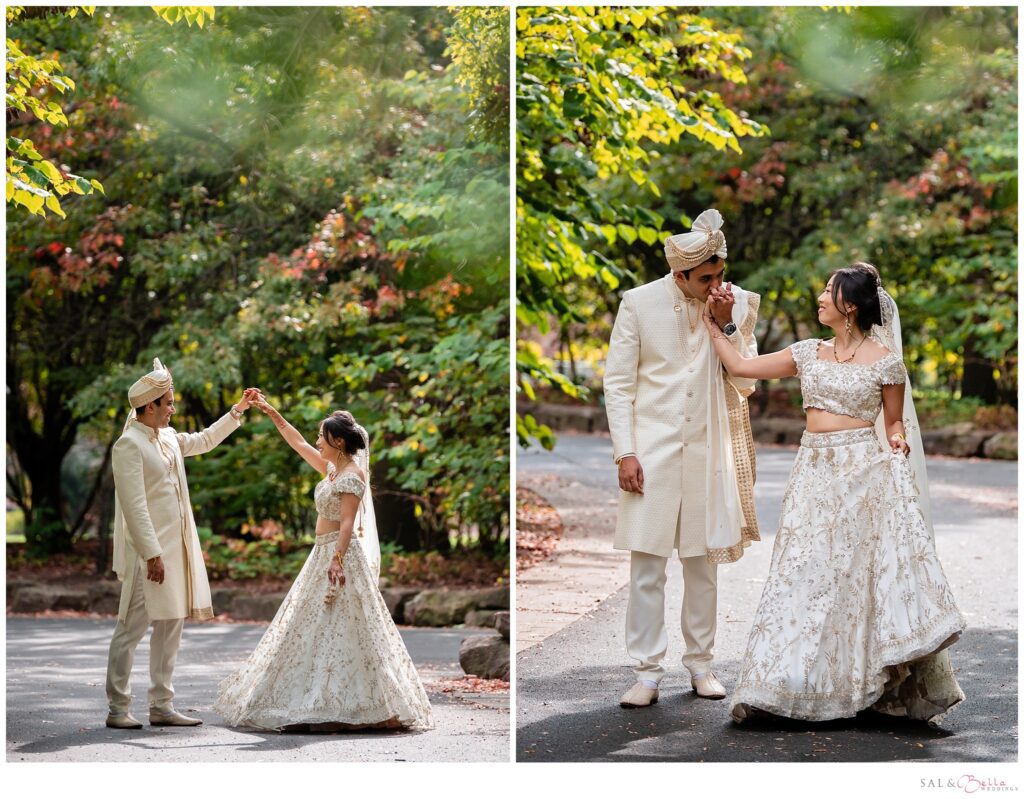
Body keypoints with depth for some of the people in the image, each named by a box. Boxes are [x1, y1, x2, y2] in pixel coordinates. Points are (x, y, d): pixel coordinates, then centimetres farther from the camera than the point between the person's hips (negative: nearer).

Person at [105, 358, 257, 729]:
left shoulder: (168, 437, 13)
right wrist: (152, 554, -23)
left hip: (176, 547, 9)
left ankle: (161, 706, 14)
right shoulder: (129, 445, -13)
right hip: (149, 551, -9)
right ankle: (118, 709, 0)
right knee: (132, 628, -5)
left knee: (171, 626, 9)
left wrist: (237, 411, 33)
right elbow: (134, 505, -19)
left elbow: (203, 441, 35)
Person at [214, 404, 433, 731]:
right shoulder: (332, 468, 12)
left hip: (340, 553, -10)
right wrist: (273, 414, 22)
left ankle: (335, 707, -12)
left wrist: (337, 560, -30)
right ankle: (324, 703, 13)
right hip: (323, 553, 10)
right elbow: (298, 443, 22)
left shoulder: (351, 476, -14)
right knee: (319, 629, 10)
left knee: (336, 629, -11)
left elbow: (347, 522, -22)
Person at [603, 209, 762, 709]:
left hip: (707, 453, 2)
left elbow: (745, 383, 1)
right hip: (651, 451, -2)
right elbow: (617, 382, -2)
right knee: (646, 563, -3)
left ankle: (700, 663, 21)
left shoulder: (736, 305, 2)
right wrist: (625, 452, -8)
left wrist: (726, 326, -11)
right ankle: (647, 672, 2)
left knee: (704, 563, 9)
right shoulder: (639, 303, -4)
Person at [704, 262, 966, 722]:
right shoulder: (809, 353, 10)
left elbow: (894, 421, 6)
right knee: (804, 576, 1)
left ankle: (880, 688, 3)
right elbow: (740, 366, 13)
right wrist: (711, 325, 13)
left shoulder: (884, 360, -2)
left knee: (864, 574, -5)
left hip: (863, 474, -4)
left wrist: (897, 440, -14)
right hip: (815, 474, 4)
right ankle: (791, 683, 4)